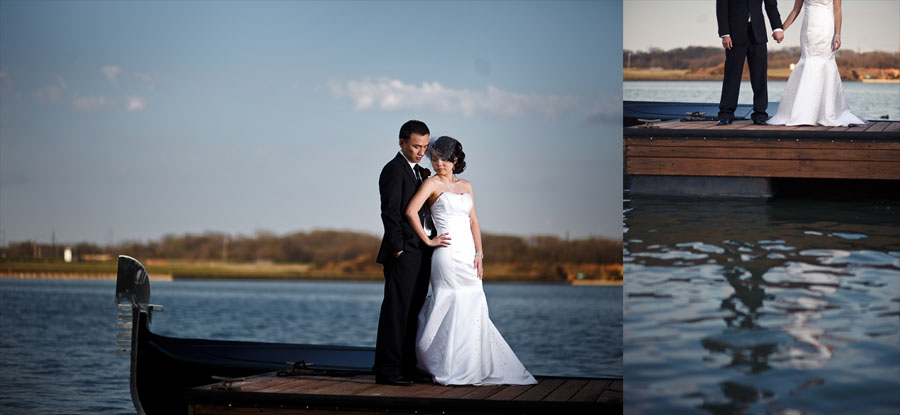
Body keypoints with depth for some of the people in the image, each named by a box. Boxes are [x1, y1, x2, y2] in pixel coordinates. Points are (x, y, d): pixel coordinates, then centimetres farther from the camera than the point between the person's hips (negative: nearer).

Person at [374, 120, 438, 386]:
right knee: (396, 311, -8)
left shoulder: (420, 173, 19)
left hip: (421, 254, 9)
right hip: (403, 254, -9)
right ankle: (387, 369, -5)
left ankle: (406, 366, 16)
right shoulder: (394, 170, -9)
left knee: (412, 312, 11)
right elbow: (390, 213, -14)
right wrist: (398, 250, -17)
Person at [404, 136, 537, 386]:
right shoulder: (432, 184, 0)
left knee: (473, 309, 4)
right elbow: (411, 211, -13)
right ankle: (451, 370, 0)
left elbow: (473, 222, 14)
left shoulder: (466, 186, 17)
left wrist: (479, 254, 4)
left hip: (469, 253, 6)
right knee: (452, 308, -6)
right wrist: (427, 240, -9)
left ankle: (473, 369, 13)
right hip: (448, 253, -6)